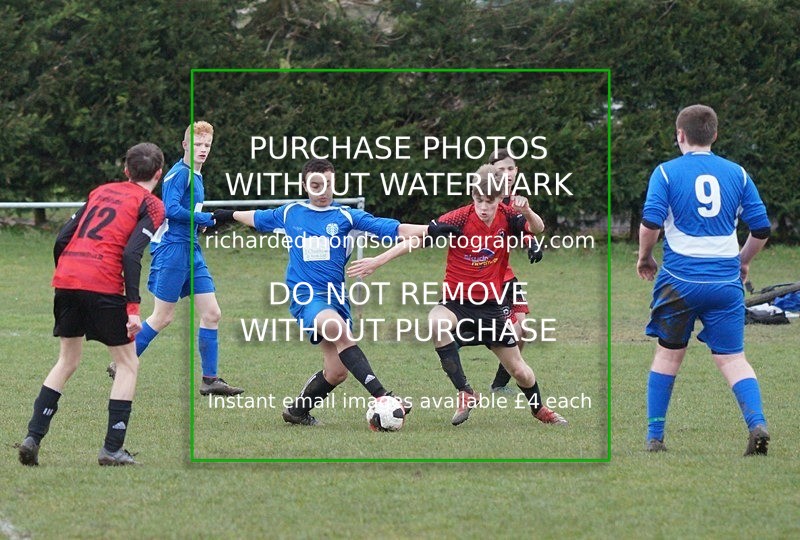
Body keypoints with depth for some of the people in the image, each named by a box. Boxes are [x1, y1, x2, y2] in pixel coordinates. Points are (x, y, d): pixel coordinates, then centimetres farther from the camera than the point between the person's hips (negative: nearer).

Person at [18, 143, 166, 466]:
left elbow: (63, 239, 16)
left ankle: (33, 437, 10)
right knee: (128, 364, 9)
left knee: (67, 361, 21)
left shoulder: (100, 192, 23)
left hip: (66, 279, 6)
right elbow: (131, 254, -10)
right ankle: (112, 449, 2)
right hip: (103, 285, -6)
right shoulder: (151, 205, 5)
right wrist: (133, 309, -13)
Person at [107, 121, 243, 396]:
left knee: (212, 314, 2)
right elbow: (171, 209, -23)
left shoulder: (196, 177, 17)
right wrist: (206, 219, -18)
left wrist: (203, 223, 8)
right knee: (163, 317, -3)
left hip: (192, 251, 9)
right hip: (173, 248, -9)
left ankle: (210, 379, 5)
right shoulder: (179, 173, -12)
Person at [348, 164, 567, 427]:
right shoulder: (460, 218, -18)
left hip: (491, 305, 3)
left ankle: (538, 408, 42)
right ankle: (465, 393, -29)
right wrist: (378, 260, -28)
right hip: (456, 301, -3)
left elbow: (537, 228, 2)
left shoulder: (507, 216, -8)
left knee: (519, 370, 9)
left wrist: (527, 212, -22)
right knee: (436, 322, -38)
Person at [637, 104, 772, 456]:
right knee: (732, 358, 2)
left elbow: (650, 224, -12)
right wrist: (742, 262, 23)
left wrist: (644, 258, 6)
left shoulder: (667, 172, -1)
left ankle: (654, 436, 15)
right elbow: (761, 229, 6)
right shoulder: (736, 174, 7)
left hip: (679, 280, -1)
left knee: (668, 354, 14)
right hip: (726, 281, 1)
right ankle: (757, 424, -20)